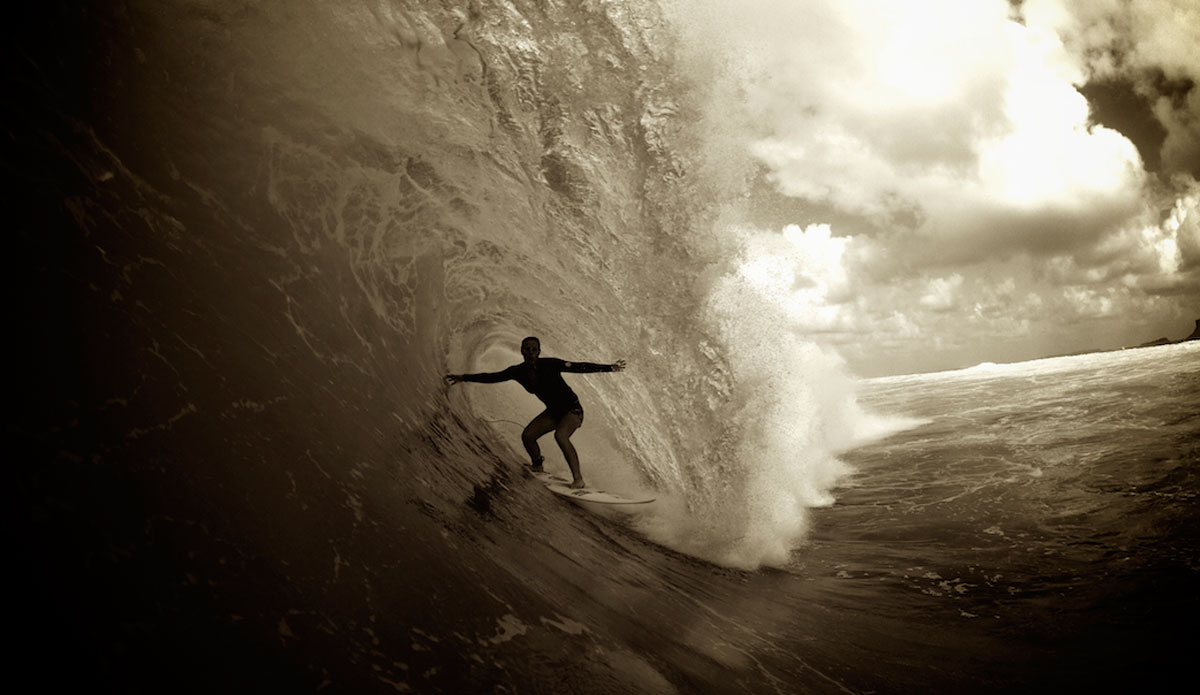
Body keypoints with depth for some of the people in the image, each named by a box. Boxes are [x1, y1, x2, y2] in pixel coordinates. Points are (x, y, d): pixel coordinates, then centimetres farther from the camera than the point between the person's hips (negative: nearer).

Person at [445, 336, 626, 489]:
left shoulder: (550, 364, -21)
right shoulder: (518, 371, -6)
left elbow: (579, 367, -25)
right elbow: (492, 377, 4)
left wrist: (609, 367, -32)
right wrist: (464, 377, 5)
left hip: (572, 408, -6)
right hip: (553, 410, 6)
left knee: (560, 435, -32)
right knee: (527, 436, -7)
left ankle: (578, 479, -29)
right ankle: (538, 468, 21)